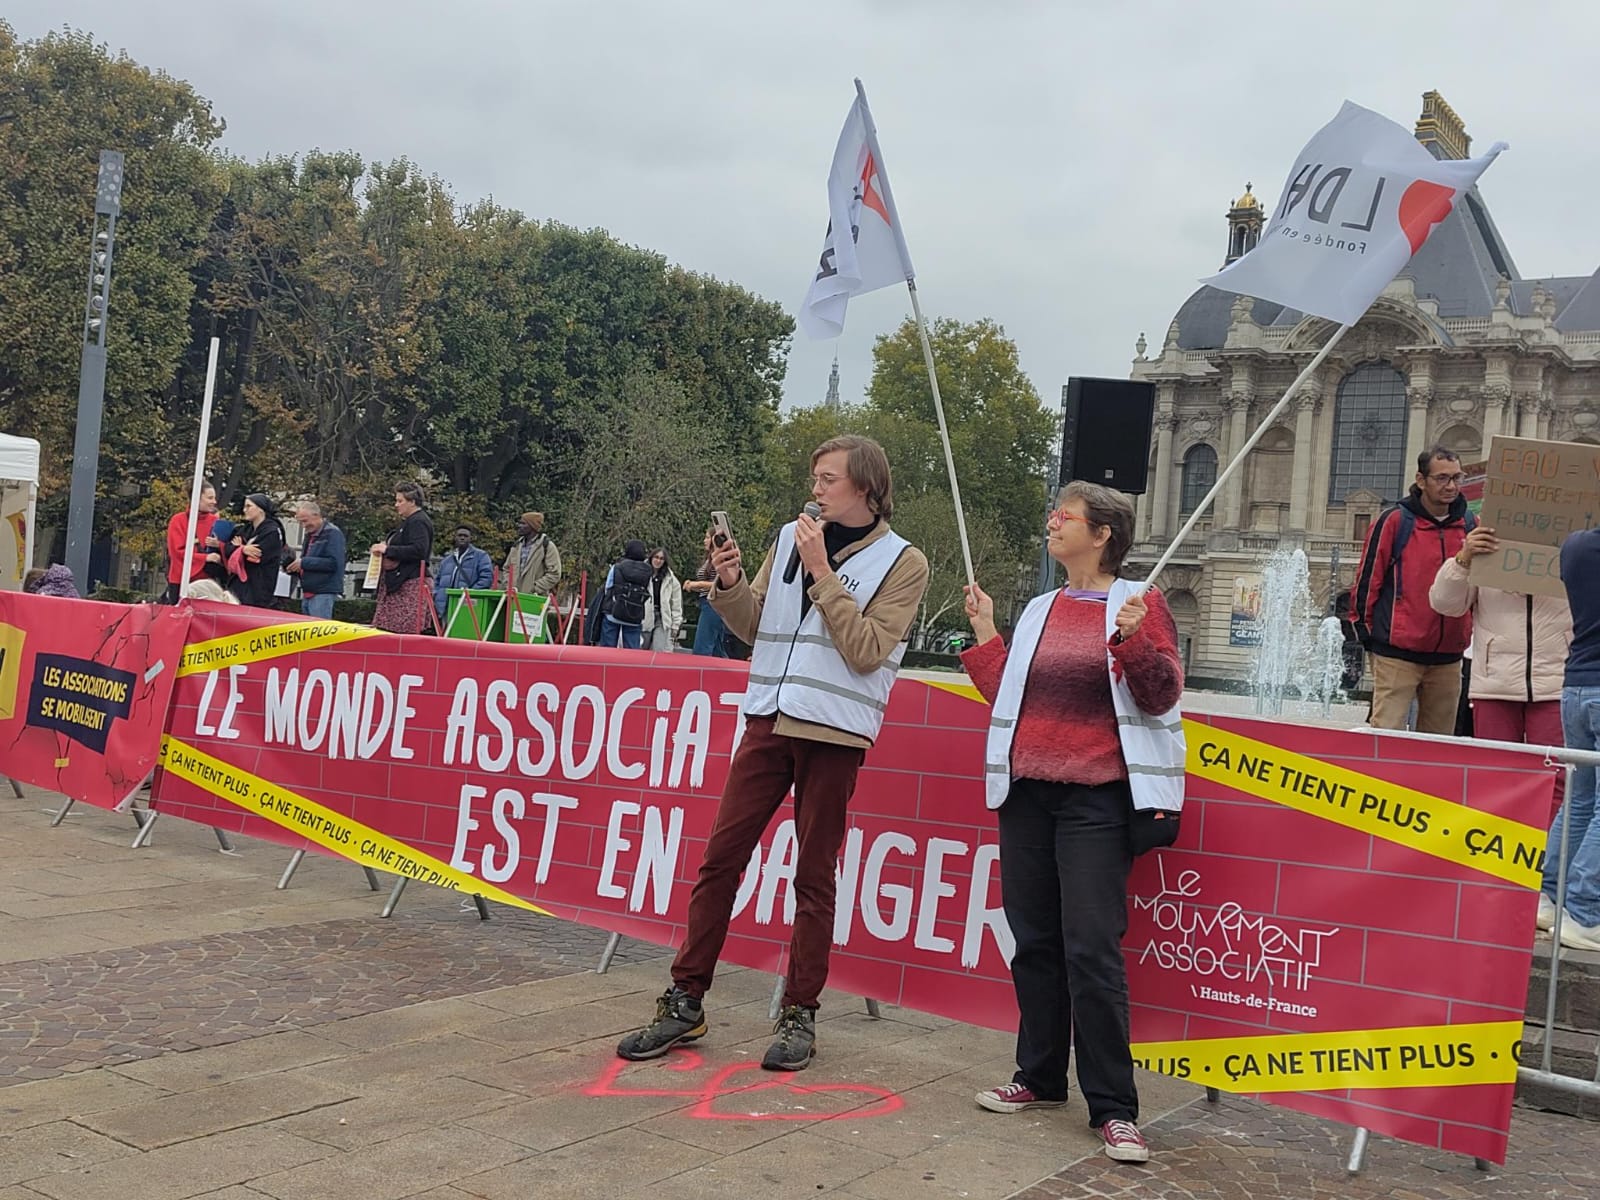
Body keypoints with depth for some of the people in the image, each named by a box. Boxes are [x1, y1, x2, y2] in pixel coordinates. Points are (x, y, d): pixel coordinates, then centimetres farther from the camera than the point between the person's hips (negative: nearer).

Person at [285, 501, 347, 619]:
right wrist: (292, 568, 6)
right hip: (308, 595, 9)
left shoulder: (333, 533, -9)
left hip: (323, 595, -9)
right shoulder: (310, 535, 20)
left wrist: (304, 562, -19)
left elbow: (334, 563, -20)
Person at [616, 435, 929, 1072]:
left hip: (833, 732, -4)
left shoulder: (902, 563, -2)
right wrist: (730, 584, -4)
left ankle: (800, 1014, 16)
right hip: (769, 720, 4)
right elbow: (753, 626, 15)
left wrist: (823, 573, -14)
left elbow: (865, 652, -13)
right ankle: (686, 1002, 12)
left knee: (814, 876, 3)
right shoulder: (792, 537, 11)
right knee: (720, 857, 2)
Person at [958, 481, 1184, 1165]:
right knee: (1034, 943, 10)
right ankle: (1041, 1079, 23)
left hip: (1096, 800, -6)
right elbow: (1006, 694, 15)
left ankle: (1113, 1108, -2)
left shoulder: (1139, 605, -2)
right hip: (1026, 794, 6)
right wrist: (984, 633, 12)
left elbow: (1161, 696, -8)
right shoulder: (1040, 611, 14)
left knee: (1091, 951, -9)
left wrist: (1133, 640, -23)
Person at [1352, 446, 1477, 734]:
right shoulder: (1394, 521, -5)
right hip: (1397, 653, -5)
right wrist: (1367, 630, 0)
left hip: (1448, 657, 5)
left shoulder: (1470, 525, 10)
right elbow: (1368, 577, -3)